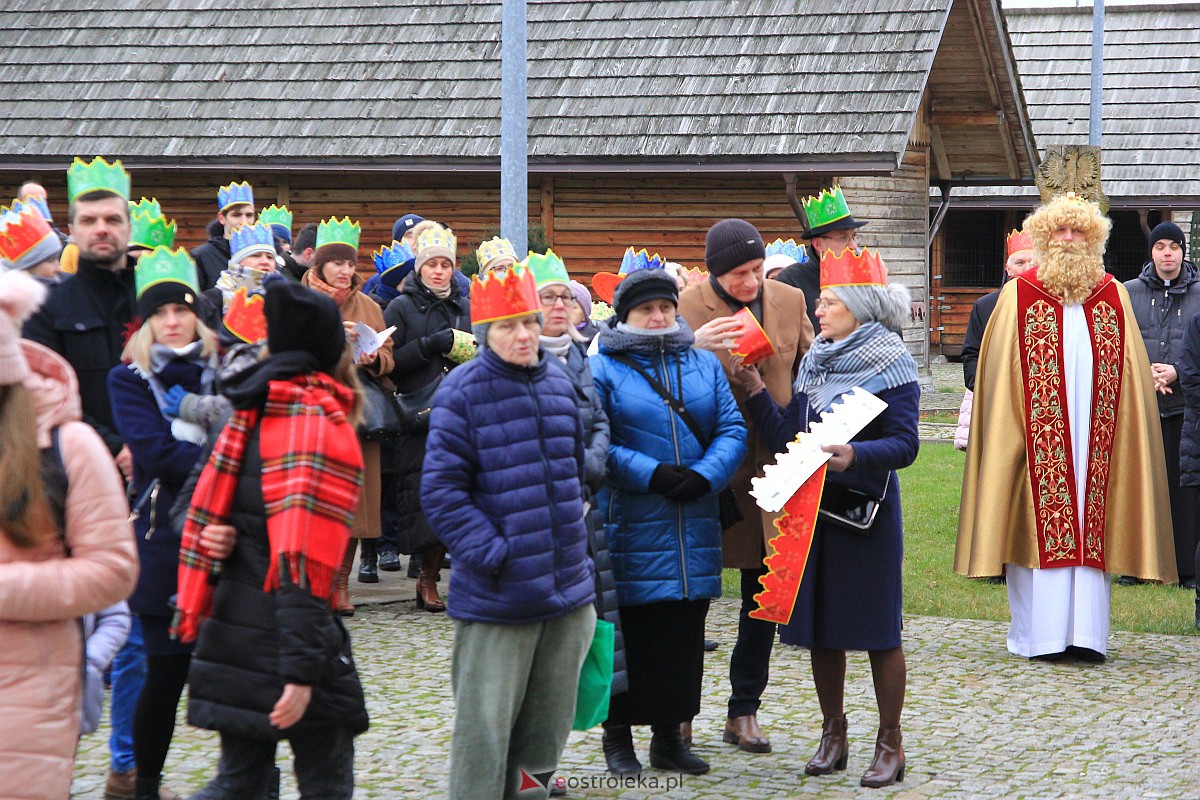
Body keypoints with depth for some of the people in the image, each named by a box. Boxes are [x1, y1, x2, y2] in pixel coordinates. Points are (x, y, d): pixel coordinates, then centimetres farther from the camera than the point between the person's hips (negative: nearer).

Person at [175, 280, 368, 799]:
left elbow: (210, 509, 14)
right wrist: (301, 672, -23)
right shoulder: (324, 426, -15)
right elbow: (303, 563, -21)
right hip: (282, 633, -8)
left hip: (233, 618, 8)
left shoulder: (252, 413, 10)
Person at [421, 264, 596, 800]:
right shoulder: (462, 391, -9)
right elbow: (441, 490, -12)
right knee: (484, 733, -3)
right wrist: (491, 554, -18)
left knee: (545, 737, 13)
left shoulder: (558, 383, 10)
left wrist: (574, 537, 15)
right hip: (496, 594, -6)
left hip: (566, 591, 6)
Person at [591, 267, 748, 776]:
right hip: (629, 523, -4)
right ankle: (618, 735, 12)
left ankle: (669, 734, 19)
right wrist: (650, 474, -17)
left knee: (685, 632, 8)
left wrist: (704, 476, -10)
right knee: (629, 631, 0)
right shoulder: (604, 369, -2)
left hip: (694, 524, 4)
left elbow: (733, 429, 7)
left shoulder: (705, 365, 12)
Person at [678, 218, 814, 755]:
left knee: (765, 591, 8)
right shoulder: (686, 306, -6)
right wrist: (693, 348, -26)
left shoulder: (789, 301, 5)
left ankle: (744, 711, 18)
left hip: (771, 465, 3)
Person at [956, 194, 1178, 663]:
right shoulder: (1017, 297, 5)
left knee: (1091, 527, -1)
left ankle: (1085, 634, -1)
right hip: (1039, 436, -2)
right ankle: (1039, 635, -1)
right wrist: (1006, 435, -6)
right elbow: (1000, 376, 3)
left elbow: (1132, 378, 12)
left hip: (1094, 439, 2)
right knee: (1040, 523, -4)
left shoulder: (1115, 298, 12)